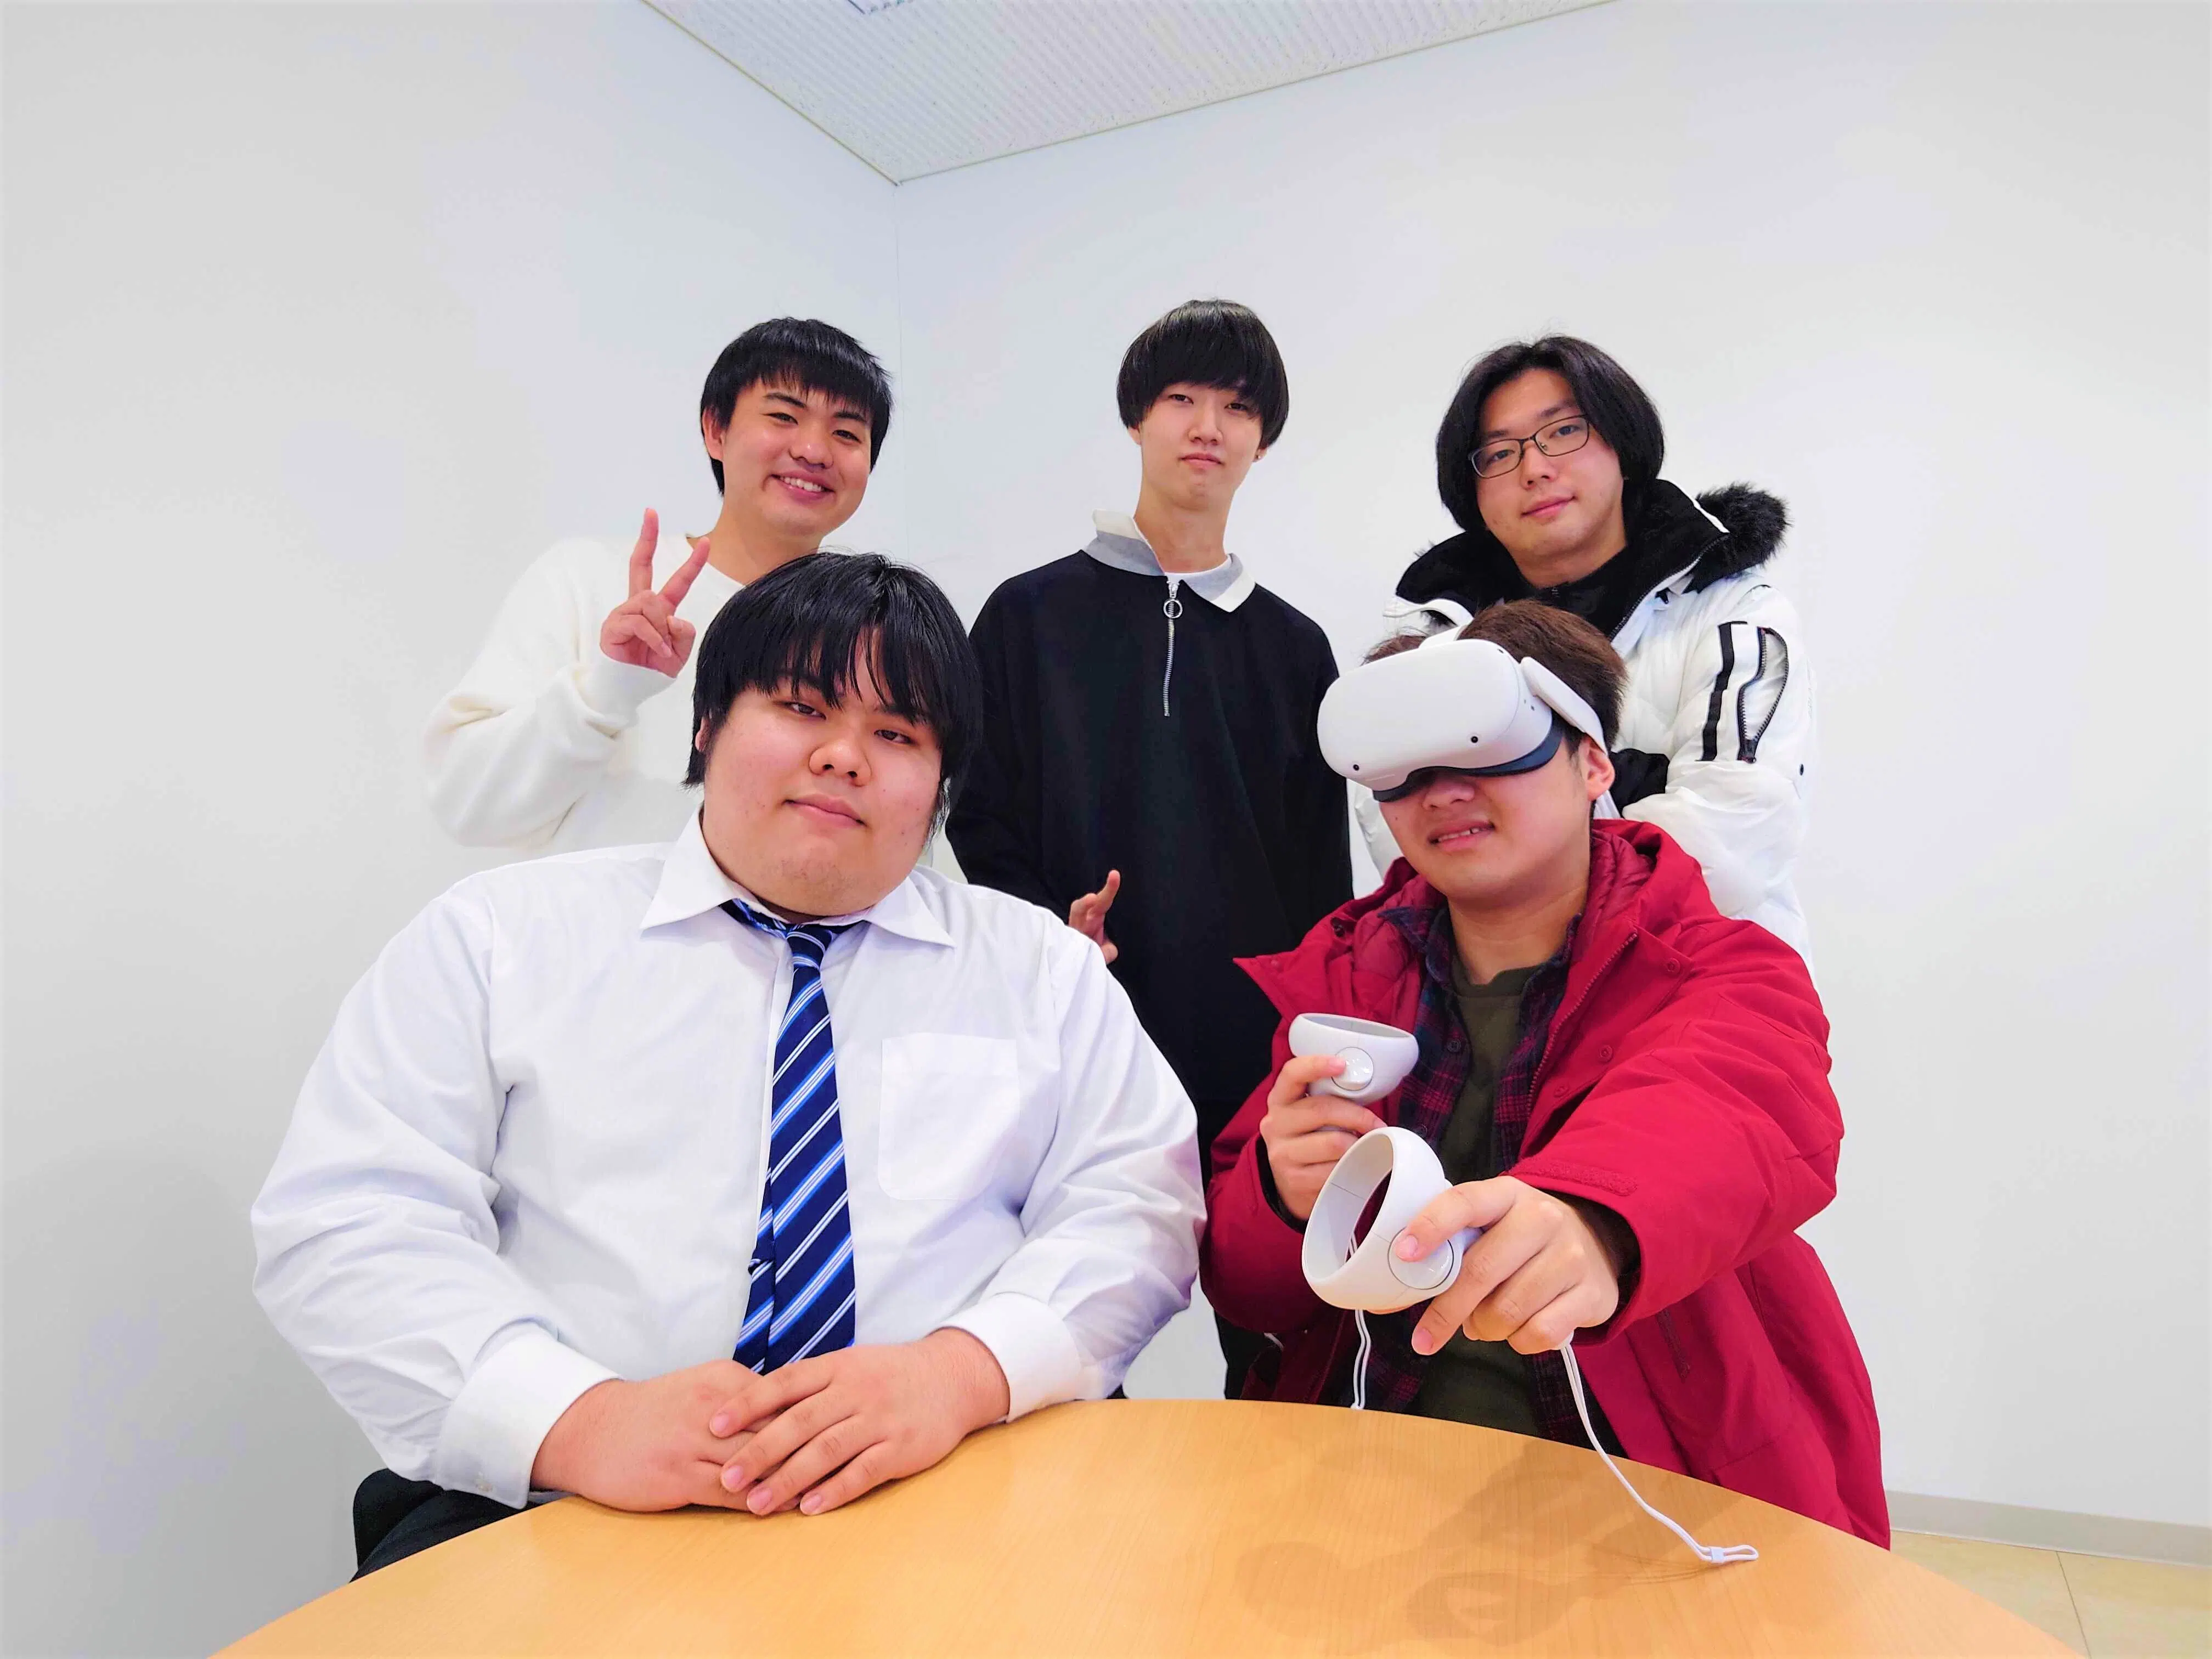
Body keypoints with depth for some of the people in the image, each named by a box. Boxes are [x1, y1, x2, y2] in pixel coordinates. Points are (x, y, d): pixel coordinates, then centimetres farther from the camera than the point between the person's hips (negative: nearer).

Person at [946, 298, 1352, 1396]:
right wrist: (1050, 927, -13)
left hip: (1262, 1050, 2)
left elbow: (1323, 875, 13)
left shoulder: (1292, 646, 13)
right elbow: (980, 824, 4)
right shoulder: (1031, 615, 7)